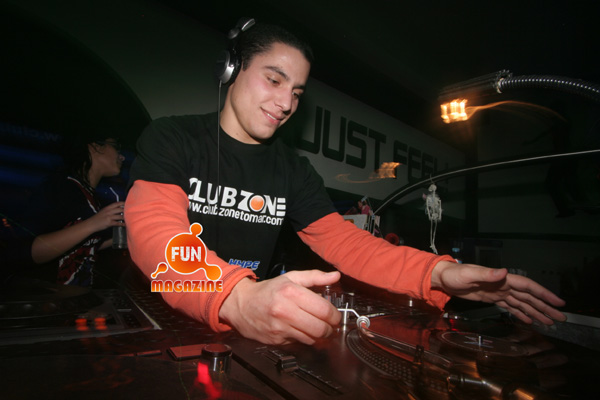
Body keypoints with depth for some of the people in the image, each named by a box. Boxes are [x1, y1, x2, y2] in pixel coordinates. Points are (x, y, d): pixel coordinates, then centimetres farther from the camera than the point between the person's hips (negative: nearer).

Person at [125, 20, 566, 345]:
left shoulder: (293, 170, 3)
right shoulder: (170, 139, -7)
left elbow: (343, 240, -3)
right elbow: (153, 229, -24)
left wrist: (437, 273, -20)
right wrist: (238, 298, -44)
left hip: (247, 331, 2)